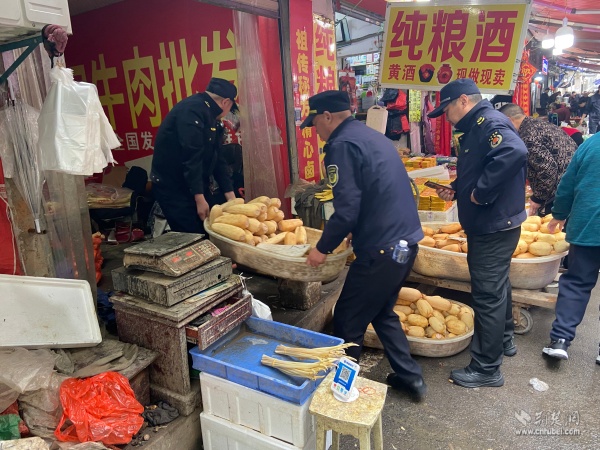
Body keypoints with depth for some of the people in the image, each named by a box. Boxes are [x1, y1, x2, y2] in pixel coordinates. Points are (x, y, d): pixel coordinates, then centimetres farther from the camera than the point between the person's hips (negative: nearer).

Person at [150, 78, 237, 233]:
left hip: (195, 187, 9)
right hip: (172, 189, -9)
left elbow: (217, 158, 11)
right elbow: (191, 157, -26)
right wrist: (199, 199, -26)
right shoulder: (192, 110, -18)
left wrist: (230, 195, 7)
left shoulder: (209, 116, 13)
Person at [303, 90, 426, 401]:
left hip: (381, 250, -10)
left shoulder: (342, 145, -12)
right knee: (382, 312, 24)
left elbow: (347, 208, -20)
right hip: (407, 239, 10)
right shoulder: (373, 136, 16)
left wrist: (323, 249, -6)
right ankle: (409, 377, 33)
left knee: (348, 322, 7)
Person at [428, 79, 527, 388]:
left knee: (488, 294, -2)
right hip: (489, 224, 11)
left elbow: (515, 152, -38)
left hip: (494, 226, -11)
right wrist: (456, 190, 6)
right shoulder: (477, 127, 14)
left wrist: (481, 193, -31)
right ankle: (504, 340, 44)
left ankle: (487, 369, 11)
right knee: (497, 286, 24)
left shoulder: (489, 122, -18)